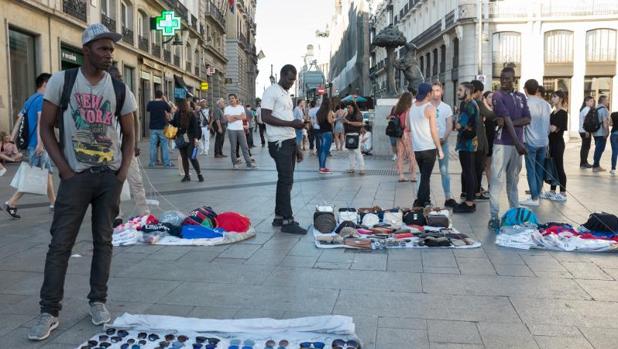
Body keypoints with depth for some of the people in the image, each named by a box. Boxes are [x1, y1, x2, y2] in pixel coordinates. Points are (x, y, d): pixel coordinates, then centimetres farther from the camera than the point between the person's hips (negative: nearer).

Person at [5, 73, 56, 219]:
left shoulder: (30, 100, 16)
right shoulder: (42, 99, -11)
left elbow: (19, 120, 14)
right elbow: (41, 121, -22)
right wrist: (40, 143, -28)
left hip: (31, 143, 9)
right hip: (38, 144, -9)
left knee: (48, 173, 13)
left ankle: (53, 203, 18)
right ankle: (11, 203, -4)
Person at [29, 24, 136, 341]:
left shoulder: (119, 89, 4)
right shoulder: (62, 81, -2)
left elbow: (129, 135, 11)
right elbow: (46, 129, -1)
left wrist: (123, 172, -1)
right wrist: (65, 170, -9)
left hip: (110, 176, 2)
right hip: (76, 175, -2)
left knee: (103, 240, 8)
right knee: (60, 243, -2)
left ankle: (98, 301, 21)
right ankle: (49, 312, 8)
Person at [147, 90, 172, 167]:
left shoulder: (150, 103, 0)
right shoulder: (164, 103, -7)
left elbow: (147, 110, 19)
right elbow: (170, 111, 6)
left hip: (153, 127, 2)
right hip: (162, 127, -2)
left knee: (153, 145, 6)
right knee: (164, 145, 3)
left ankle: (152, 162, 8)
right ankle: (167, 163, 3)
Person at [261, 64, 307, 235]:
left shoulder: (287, 94, 20)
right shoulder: (271, 92, -8)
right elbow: (265, 117, -18)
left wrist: (297, 147, 18)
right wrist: (291, 123, -21)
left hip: (290, 141, 9)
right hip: (279, 143, -9)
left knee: (285, 180, 11)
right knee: (286, 180, -10)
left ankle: (279, 217, 19)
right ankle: (287, 221, -7)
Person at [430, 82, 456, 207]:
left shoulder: (446, 108, 8)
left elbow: (449, 126, 3)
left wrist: (443, 138, -13)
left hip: (442, 141, 1)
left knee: (444, 170, 2)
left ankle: (448, 197, 4)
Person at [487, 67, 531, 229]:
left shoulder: (521, 97, 13)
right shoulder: (498, 96, -4)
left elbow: (527, 119, 3)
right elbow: (507, 119, -14)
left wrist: (507, 122, -15)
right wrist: (518, 143, -20)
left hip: (517, 144, 5)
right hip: (502, 143, -5)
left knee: (513, 180, 12)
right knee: (497, 180, -6)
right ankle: (494, 216, -5)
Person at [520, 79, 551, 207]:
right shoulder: (546, 104, 6)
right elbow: (549, 124, 11)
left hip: (531, 142, -6)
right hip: (544, 141, 6)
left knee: (531, 170, -2)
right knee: (540, 169, 13)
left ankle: (534, 198, -3)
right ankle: (537, 194, 19)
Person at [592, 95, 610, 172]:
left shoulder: (596, 109, 13)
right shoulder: (604, 109, -13)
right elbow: (605, 121, -19)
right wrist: (607, 131, -16)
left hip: (596, 132, 9)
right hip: (602, 133, -9)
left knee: (598, 149, 15)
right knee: (600, 149, -5)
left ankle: (596, 165, 20)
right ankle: (596, 166, -5)